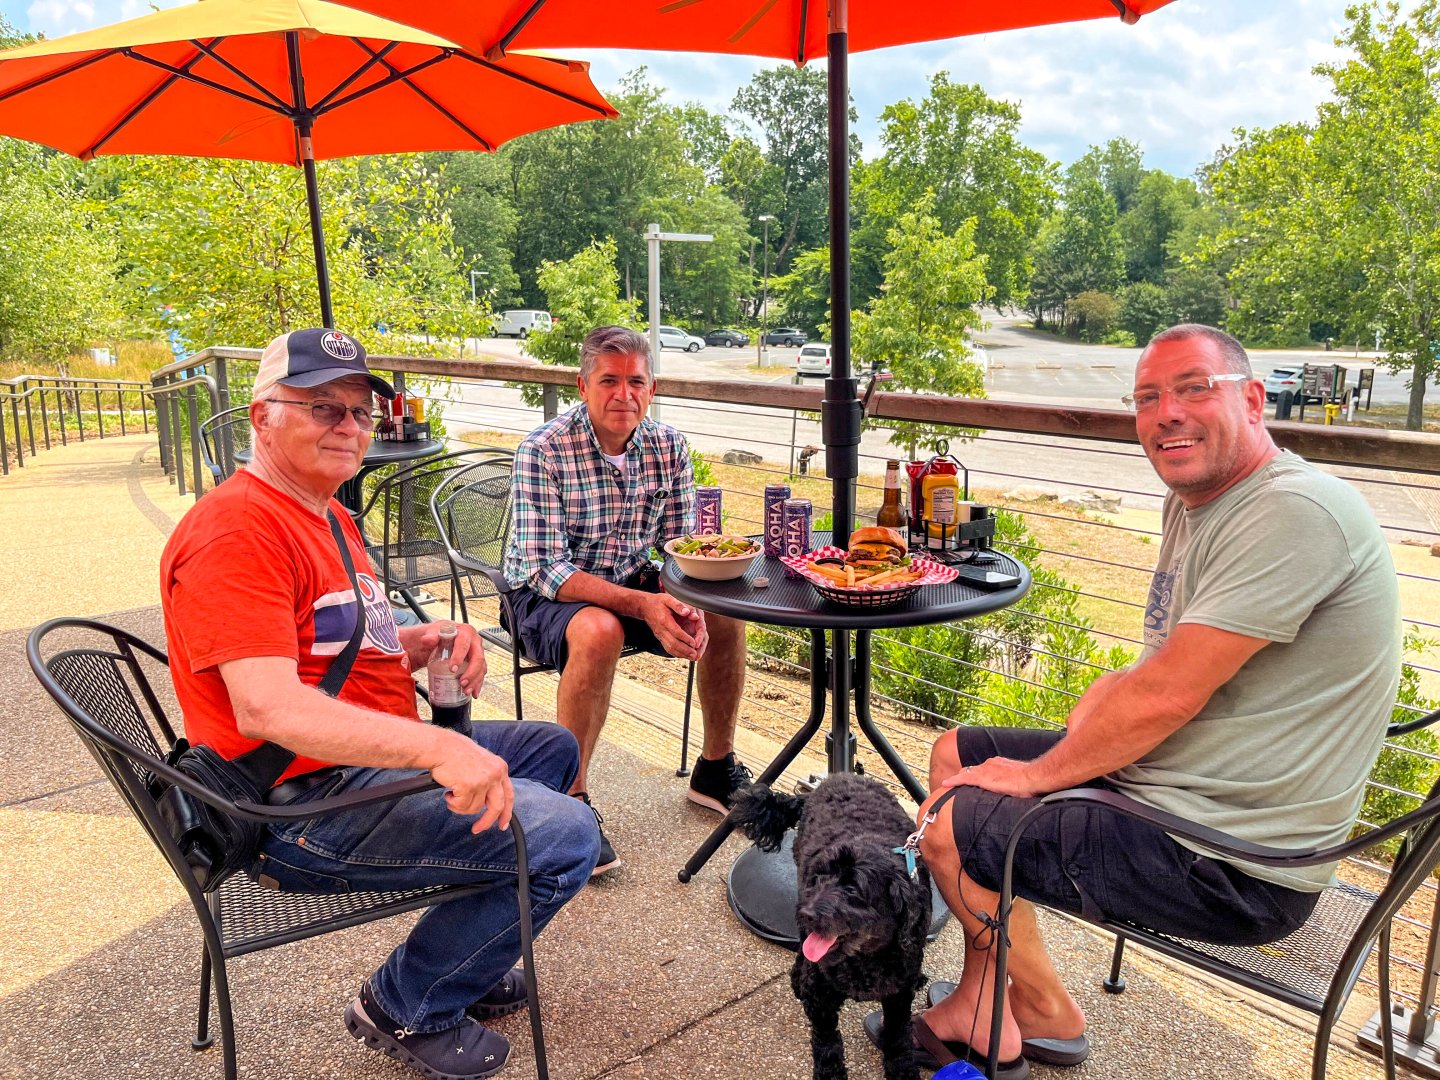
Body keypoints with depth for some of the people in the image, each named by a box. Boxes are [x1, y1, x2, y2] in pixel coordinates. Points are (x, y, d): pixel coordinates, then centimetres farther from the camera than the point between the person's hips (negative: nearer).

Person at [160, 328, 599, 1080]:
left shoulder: (328, 516, 15)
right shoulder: (236, 529, -20)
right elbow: (268, 707, -31)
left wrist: (423, 643, 2)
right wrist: (438, 747, -40)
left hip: (371, 760, 11)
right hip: (304, 802, -11)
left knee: (552, 749, 22)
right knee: (561, 836, -20)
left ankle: (462, 956, 25)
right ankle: (406, 1008, 3)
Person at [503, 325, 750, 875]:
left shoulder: (668, 446, -5)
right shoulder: (543, 451, -21)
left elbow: (682, 545, -2)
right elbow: (545, 569, -25)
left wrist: (687, 605, -25)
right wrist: (643, 605, -36)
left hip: (632, 583, 5)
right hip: (547, 596, -5)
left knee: (725, 615, -15)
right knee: (599, 631, -36)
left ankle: (715, 768, 7)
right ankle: (571, 796, -18)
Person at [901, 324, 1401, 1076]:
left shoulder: (1295, 512, -25)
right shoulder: (1192, 503, 8)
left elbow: (1167, 695, -27)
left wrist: (1039, 773, -14)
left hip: (1233, 865, -10)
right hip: (1157, 782, 10)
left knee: (947, 824, -8)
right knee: (957, 754, 14)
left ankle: (1047, 1013, 20)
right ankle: (982, 1012, 21)